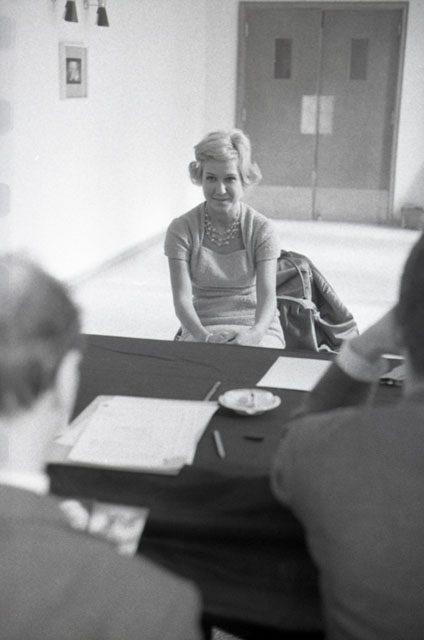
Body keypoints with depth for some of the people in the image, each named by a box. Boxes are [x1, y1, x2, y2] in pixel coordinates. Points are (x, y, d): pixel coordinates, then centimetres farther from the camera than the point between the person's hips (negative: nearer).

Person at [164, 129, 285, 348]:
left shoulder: (262, 229, -4)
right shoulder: (181, 230, -3)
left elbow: (267, 296, -14)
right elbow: (182, 298, -12)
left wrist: (254, 333, -36)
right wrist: (205, 337, -32)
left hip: (257, 328, 0)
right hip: (202, 330, 0)